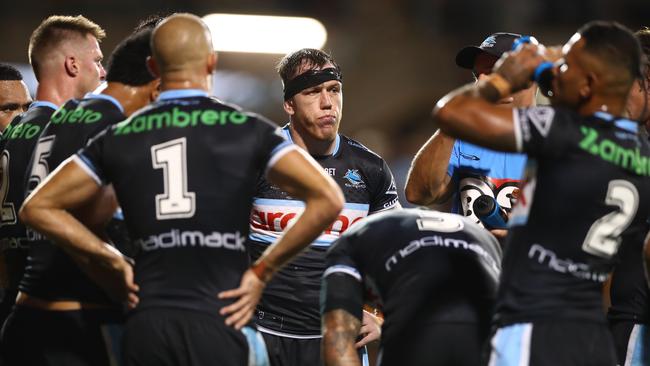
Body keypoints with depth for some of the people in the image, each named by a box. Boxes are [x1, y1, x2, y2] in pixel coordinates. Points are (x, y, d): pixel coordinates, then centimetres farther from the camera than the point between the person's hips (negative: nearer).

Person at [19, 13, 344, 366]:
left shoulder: (118, 139, 8)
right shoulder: (247, 129, 1)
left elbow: (38, 208, 10)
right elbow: (328, 200, -7)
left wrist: (114, 263, 9)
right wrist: (262, 271, -2)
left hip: (146, 326, 3)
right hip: (220, 322, -3)